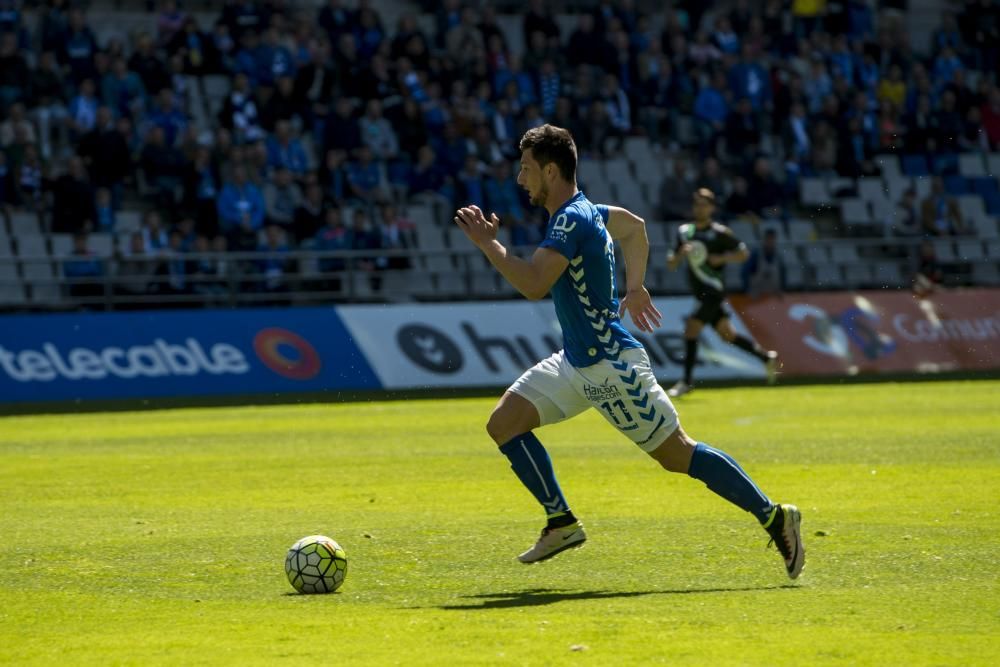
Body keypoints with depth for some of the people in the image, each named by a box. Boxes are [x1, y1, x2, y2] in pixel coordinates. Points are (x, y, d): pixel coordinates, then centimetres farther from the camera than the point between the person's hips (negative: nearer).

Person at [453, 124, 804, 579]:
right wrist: (634, 287, 27)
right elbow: (634, 226, 29)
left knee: (677, 454, -4)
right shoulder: (584, 211, 10)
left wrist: (488, 243, -22)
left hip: (610, 363, -10)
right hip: (577, 361, 10)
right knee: (504, 423, 3)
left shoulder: (572, 220, -20)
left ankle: (773, 517, 4)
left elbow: (534, 284, -33)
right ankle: (562, 522, 4)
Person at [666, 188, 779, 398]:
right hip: (701, 292, 7)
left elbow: (743, 253, -2)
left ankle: (686, 382, -15)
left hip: (714, 291, -7)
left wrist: (722, 258, -17)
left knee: (691, 327, -17)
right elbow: (671, 265, 10)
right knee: (727, 334, 14)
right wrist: (680, 254, -11)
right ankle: (766, 357, 31)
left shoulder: (720, 233, -7)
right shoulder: (684, 232, 9)